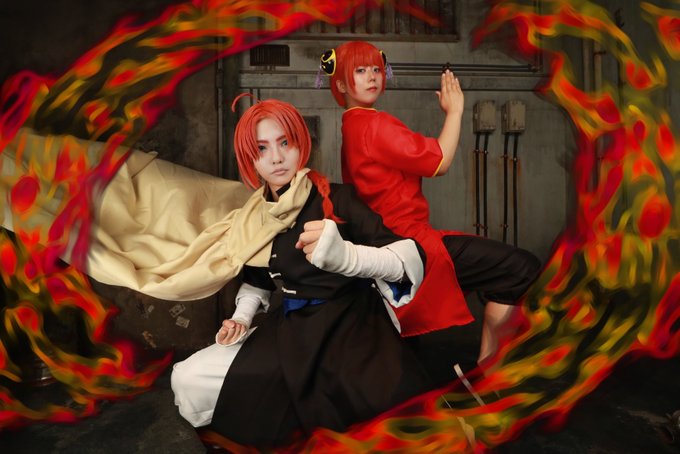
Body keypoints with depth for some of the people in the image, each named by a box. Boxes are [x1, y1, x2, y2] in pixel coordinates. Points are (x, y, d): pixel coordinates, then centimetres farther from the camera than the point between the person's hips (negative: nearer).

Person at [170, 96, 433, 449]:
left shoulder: (336, 198, -9)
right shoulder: (254, 219, 7)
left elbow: (409, 258, -19)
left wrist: (345, 255, -36)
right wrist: (241, 319, 4)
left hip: (351, 327, -4)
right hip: (292, 329, 5)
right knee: (188, 381, -8)